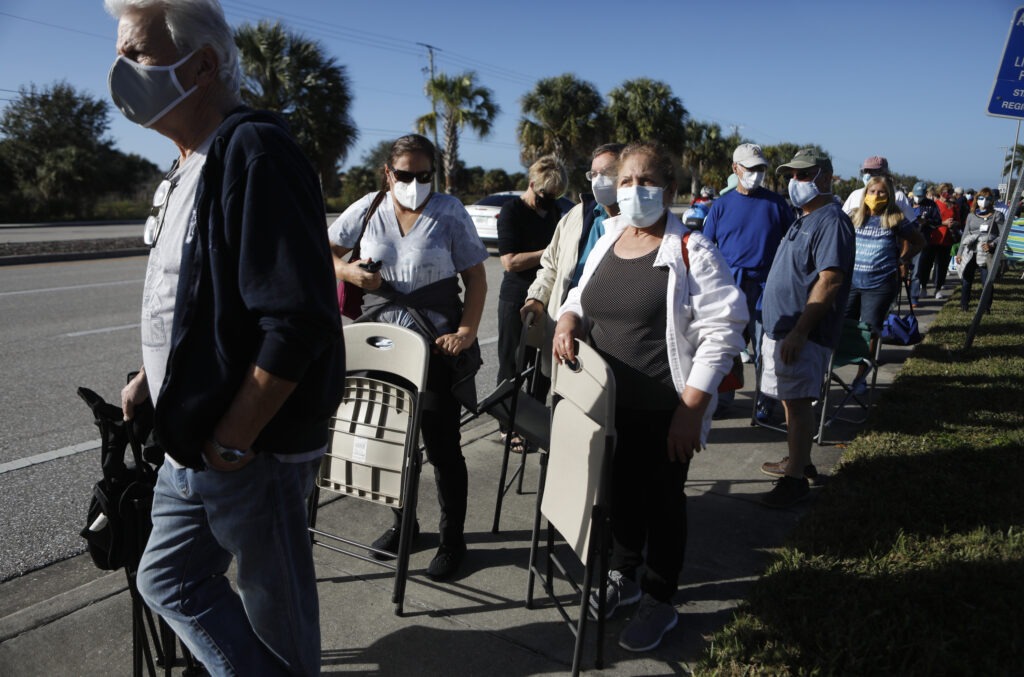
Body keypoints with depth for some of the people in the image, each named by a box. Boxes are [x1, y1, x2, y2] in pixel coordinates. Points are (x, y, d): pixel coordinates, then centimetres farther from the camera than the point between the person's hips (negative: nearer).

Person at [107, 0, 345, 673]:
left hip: (252, 448, -10)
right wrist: (154, 376, 10)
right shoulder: (191, 166, 12)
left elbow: (296, 322, -27)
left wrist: (230, 442, -20)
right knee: (168, 579, 22)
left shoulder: (255, 153, -19)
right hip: (193, 445, 10)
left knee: (277, 612, 10)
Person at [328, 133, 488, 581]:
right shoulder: (368, 209, 4)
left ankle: (452, 538, 22)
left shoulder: (449, 213, -4)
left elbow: (476, 278, -3)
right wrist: (348, 271, -9)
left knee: (442, 446, 3)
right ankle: (401, 522, 38)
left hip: (435, 346, -3)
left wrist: (466, 331, -14)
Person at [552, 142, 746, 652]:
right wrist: (568, 320, -5)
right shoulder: (606, 242, 7)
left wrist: (691, 409, -20)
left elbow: (720, 333, -15)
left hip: (666, 412, -5)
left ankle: (658, 601, 31)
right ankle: (623, 576, 44)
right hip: (610, 404, 6)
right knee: (621, 490, 20)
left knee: (662, 499, 10)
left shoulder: (691, 252, -13)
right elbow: (583, 299, 19)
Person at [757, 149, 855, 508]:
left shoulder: (831, 221, -14)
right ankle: (798, 461, 31)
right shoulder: (805, 219, 17)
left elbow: (829, 280, -23)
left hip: (802, 333, -10)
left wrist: (799, 332, -26)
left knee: (797, 402, -6)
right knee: (791, 400, 17)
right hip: (781, 327, 10)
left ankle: (795, 479, 2)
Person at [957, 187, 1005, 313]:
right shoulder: (971, 216, 14)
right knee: (966, 280, 4)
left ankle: (986, 307, 4)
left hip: (987, 253, -3)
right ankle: (964, 305, 16)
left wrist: (992, 245, -18)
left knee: (986, 281, -6)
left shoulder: (997, 216, 4)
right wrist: (959, 252, 13)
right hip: (970, 252, 3)